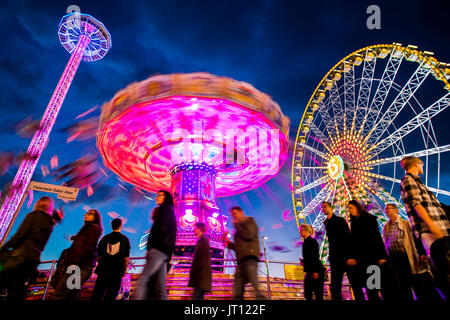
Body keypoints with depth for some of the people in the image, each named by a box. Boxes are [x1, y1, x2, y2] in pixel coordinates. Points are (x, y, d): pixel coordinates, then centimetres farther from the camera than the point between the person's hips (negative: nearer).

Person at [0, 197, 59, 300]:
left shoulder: (34, 215, 1)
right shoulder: (50, 223, 20)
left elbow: (20, 234, -7)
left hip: (21, 254, -6)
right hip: (35, 258, 6)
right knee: (18, 288, 11)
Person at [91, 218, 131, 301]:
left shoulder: (105, 238, 4)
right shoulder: (125, 239, 1)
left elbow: (98, 256, 8)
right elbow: (126, 258, -1)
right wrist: (123, 272, 10)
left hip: (103, 272, 2)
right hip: (116, 273, -1)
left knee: (96, 296, 10)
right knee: (110, 297, 6)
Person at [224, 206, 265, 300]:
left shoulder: (249, 221, 10)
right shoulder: (239, 228, 28)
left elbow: (248, 235, -10)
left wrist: (236, 224, 2)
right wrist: (228, 243, 15)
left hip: (250, 258, -8)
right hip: (241, 261, 8)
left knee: (256, 288, -17)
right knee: (237, 293, 1)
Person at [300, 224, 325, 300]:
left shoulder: (312, 241, -8)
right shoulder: (305, 242, 15)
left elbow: (316, 257, -16)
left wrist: (315, 271, -21)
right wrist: (304, 261, 5)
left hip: (316, 271, -9)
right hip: (309, 271, 9)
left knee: (318, 294, -5)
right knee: (307, 294, 8)